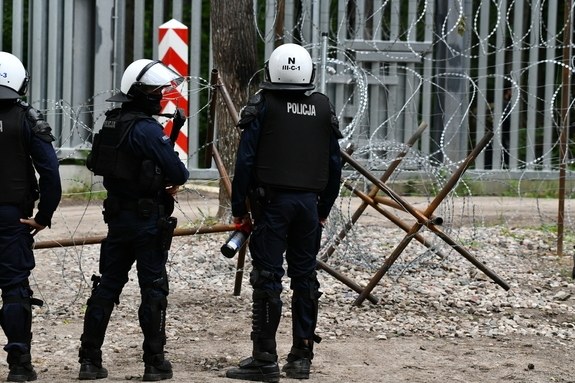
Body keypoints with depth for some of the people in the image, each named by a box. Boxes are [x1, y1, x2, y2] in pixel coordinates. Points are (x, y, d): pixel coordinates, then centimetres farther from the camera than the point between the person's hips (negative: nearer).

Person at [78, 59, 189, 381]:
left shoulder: (111, 125, 8)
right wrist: (180, 176, 4)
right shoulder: (147, 129, -17)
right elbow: (177, 172, -21)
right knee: (153, 289, 1)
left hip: (117, 218, 7)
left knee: (107, 285, 10)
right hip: (148, 220, -7)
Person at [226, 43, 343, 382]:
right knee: (305, 278, 10)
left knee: (268, 278, -4)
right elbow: (334, 164, 12)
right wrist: (324, 208, 20)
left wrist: (239, 208, 0)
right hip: (308, 202, 4)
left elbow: (246, 160, -6)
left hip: (272, 200, -4)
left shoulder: (264, 105, -2)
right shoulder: (324, 108, 9)